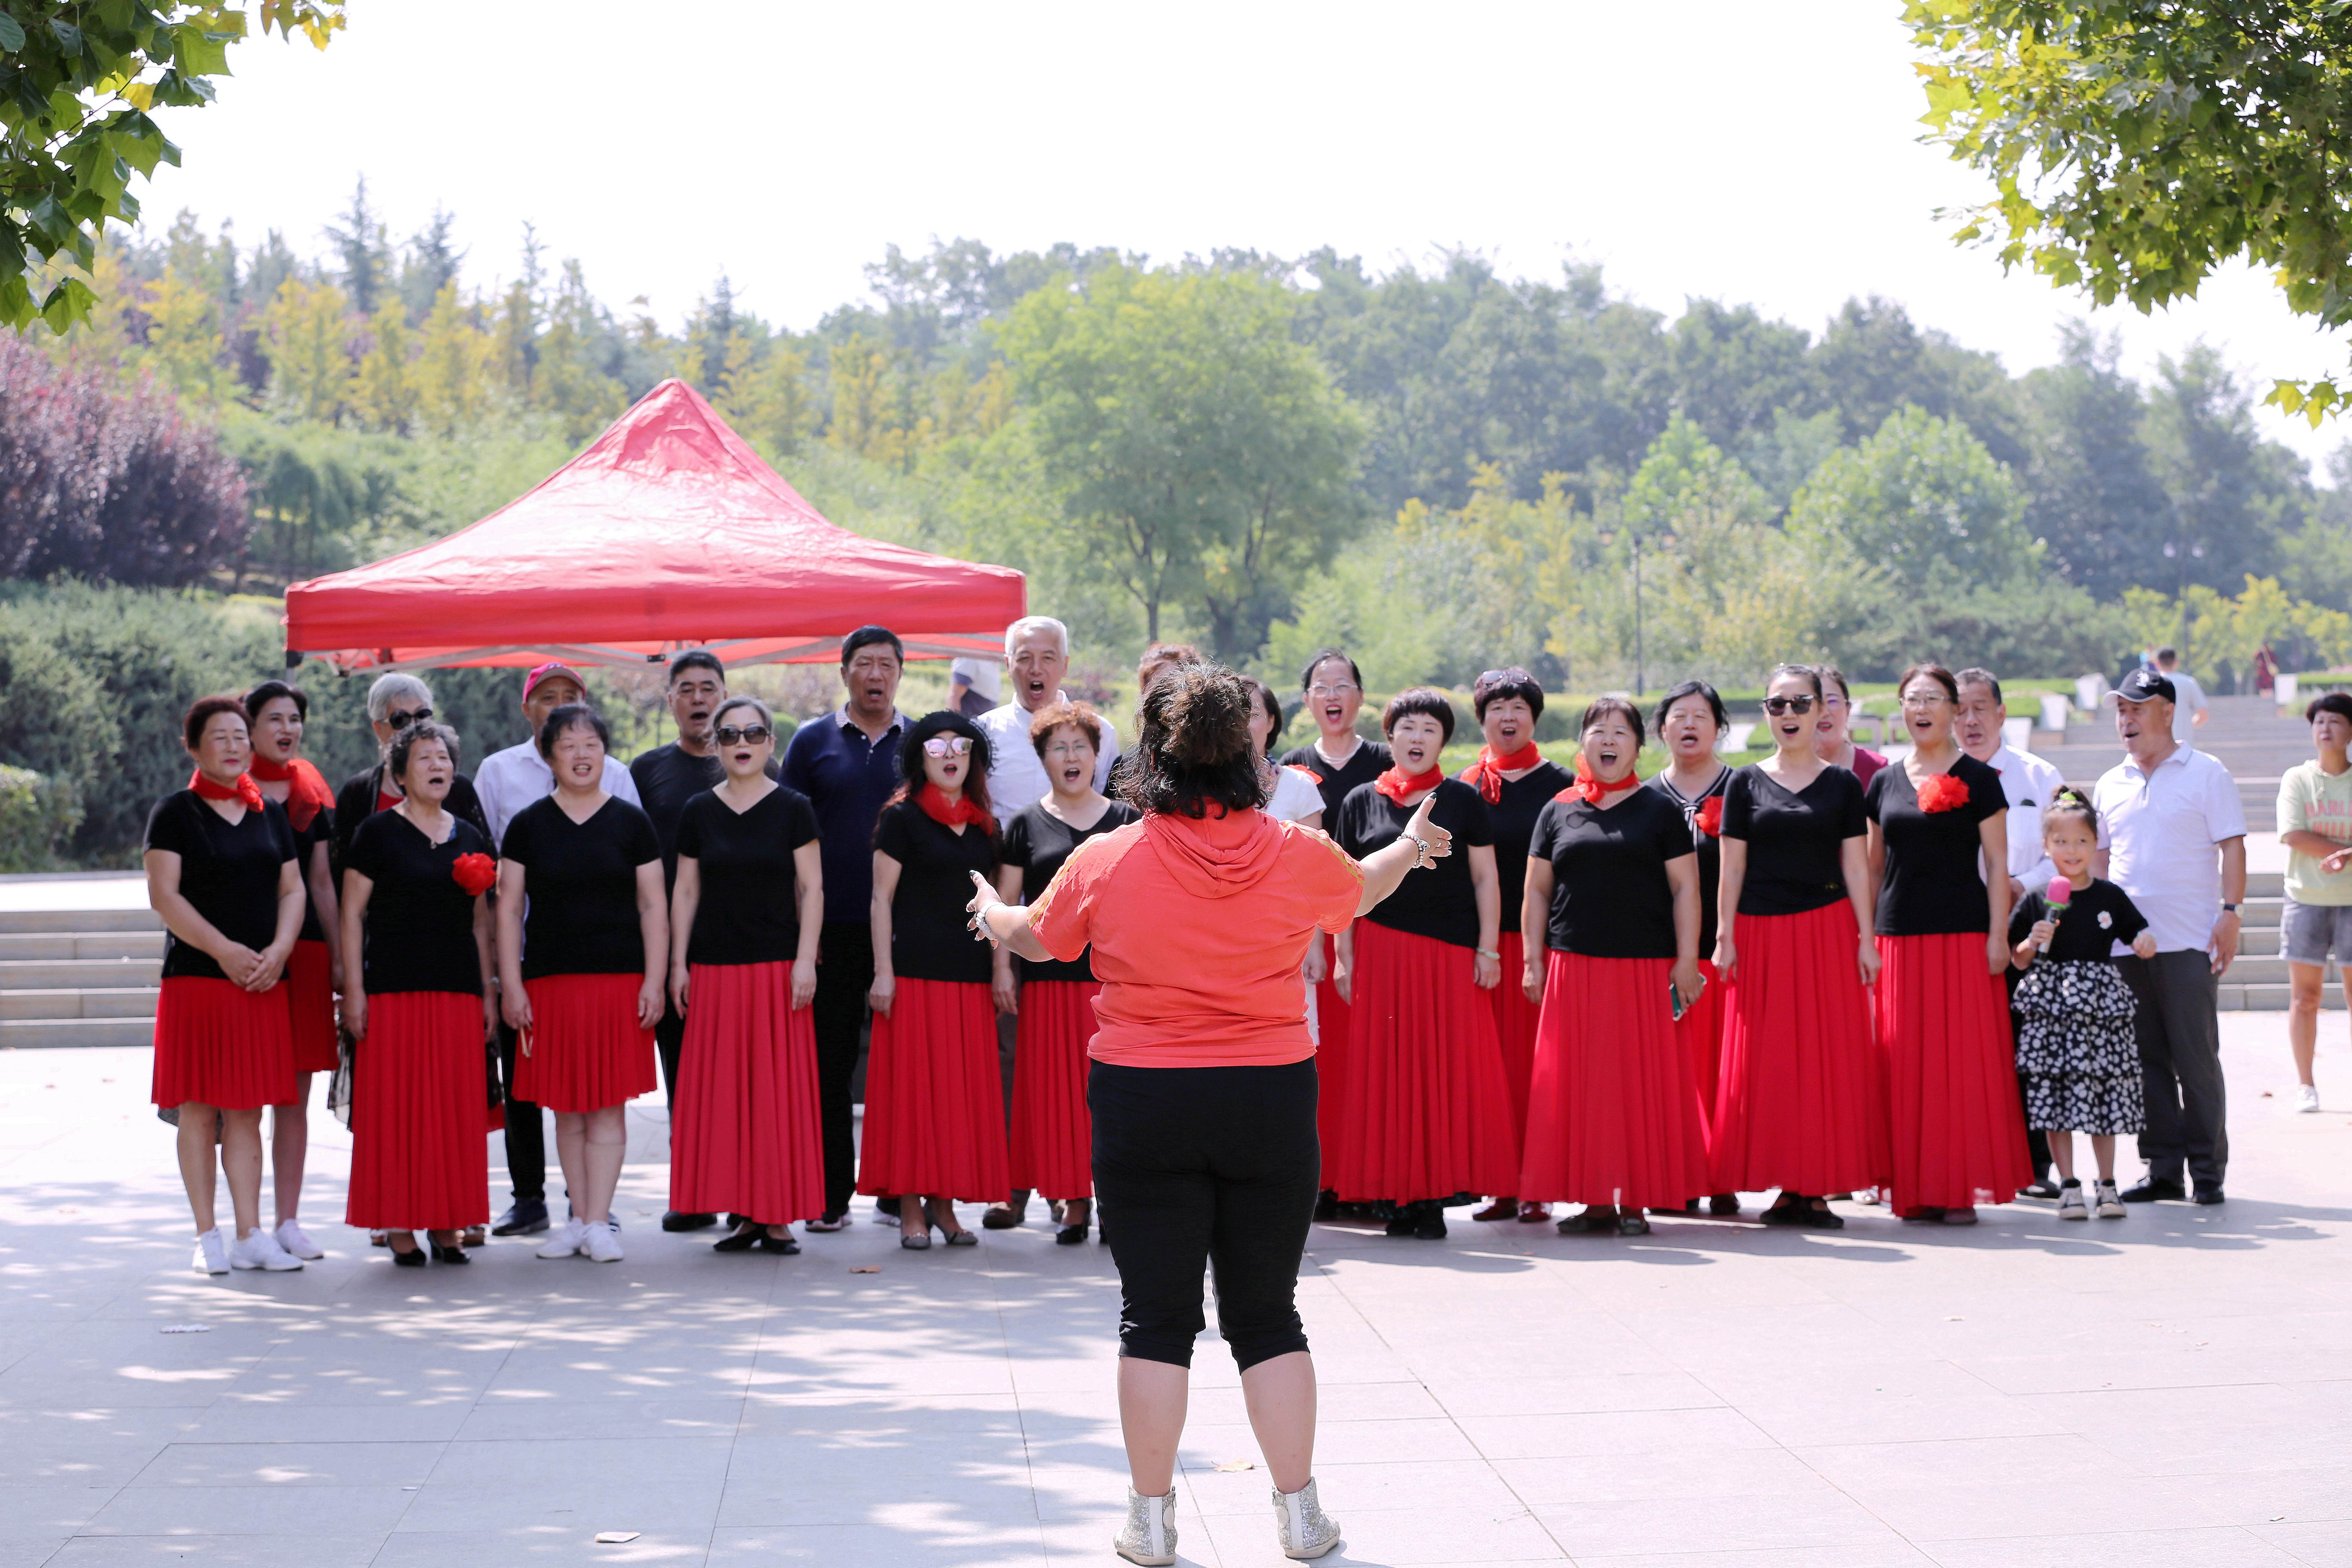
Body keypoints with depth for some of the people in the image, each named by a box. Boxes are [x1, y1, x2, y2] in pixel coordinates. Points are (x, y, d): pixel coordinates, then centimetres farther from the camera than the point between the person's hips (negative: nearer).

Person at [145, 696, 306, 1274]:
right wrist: (225, 951, -16)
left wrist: (278, 951, -6)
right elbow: (164, 895, -9)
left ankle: (251, 1236, 7)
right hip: (196, 980, -4)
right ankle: (208, 1237, 5)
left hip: (263, 982, 4)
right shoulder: (175, 812, 0)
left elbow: (292, 889, 11)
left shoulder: (271, 814, 14)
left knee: (247, 1112, 5)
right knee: (199, 1108, -1)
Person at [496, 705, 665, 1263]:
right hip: (550, 981, 1)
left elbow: (653, 907, 6)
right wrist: (511, 984, -1)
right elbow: (509, 909, 6)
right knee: (567, 1108, 4)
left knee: (608, 1106, -3)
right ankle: (578, 1219, 12)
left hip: (619, 980, -1)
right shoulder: (528, 825, 7)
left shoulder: (631, 823, 6)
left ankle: (598, 1223, -2)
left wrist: (654, 981, -2)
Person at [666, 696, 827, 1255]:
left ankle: (778, 1215, 2)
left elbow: (812, 889, 0)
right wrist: (678, 964, 6)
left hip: (778, 966, -2)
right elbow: (685, 890, 11)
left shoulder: (793, 808, 2)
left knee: (780, 1085, -3)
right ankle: (743, 1212, 7)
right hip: (714, 968, 2)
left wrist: (806, 961, -7)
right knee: (721, 1089, 1)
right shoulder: (699, 811, 8)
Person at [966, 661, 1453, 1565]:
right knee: (1268, 1317, 11)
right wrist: (1415, 847, 42)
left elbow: (1034, 938, 11)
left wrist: (990, 911, 36)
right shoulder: (1297, 856, -4)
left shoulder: (1106, 862, -8)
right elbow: (1362, 889, 19)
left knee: (1156, 1319, 7)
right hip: (1272, 1099, 1)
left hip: (1145, 1106, -1)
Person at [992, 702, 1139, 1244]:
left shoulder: (1124, 820, 9)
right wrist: (1002, 968, 0)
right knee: (1057, 1088, -1)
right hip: (1049, 978, 0)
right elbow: (1005, 903, 7)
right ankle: (1072, 1200, 5)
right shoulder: (1026, 825, 8)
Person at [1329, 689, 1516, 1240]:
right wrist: (1344, 958, 4)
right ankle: (1398, 1193, 5)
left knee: (1447, 1068, -2)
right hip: (1381, 953, 1)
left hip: (1451, 953, -1)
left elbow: (1486, 879, 5)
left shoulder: (1463, 799, 6)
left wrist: (1488, 950, -2)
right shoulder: (1362, 801, 8)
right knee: (1387, 1069, 0)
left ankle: (1435, 1195, 2)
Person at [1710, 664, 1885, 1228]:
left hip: (1828, 929, 0)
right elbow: (1731, 868, 6)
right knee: (1765, 1059, -1)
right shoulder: (1746, 783, 6)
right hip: (1760, 933, 0)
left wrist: (1866, 940, 1)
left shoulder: (1842, 785, 7)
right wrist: (1724, 937, 0)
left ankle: (1821, 1187, 2)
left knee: (1828, 1053, -2)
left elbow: (1856, 868, 6)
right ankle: (1787, 1186, 6)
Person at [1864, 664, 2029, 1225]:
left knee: (1963, 1057, -6)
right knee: (1904, 1061, 2)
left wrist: (1998, 936, -7)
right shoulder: (1884, 783, 12)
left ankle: (1961, 1188, -1)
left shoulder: (1977, 779, 1)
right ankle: (1915, 1188, 8)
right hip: (1898, 935, 4)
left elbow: (1996, 863, 0)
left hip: (1962, 932, -4)